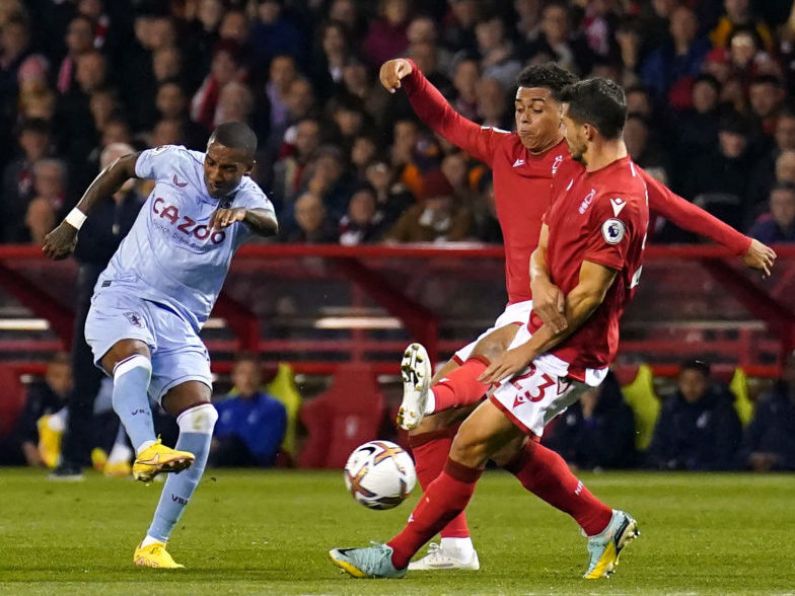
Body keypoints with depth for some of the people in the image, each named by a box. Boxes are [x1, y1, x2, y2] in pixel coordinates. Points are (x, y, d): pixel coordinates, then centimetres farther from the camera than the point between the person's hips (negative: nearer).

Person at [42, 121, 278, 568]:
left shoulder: (247, 199, -6)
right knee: (133, 357, -35)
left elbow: (271, 224, -31)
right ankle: (147, 450, -61)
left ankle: (154, 545, -11)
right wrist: (73, 223, 15)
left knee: (201, 415, -14)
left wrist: (244, 214, -55)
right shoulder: (176, 163, -3)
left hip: (180, 323, 1)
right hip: (122, 297, -1)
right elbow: (123, 167, 17)